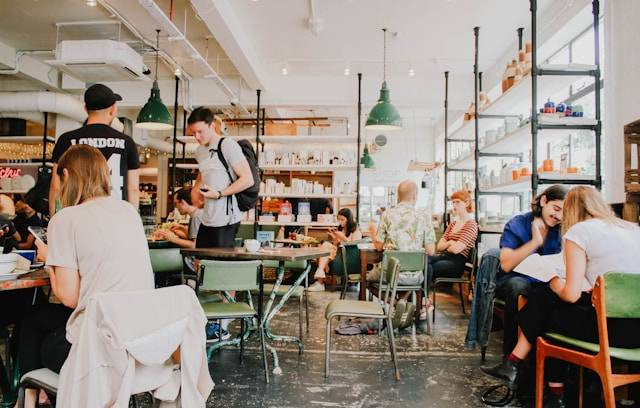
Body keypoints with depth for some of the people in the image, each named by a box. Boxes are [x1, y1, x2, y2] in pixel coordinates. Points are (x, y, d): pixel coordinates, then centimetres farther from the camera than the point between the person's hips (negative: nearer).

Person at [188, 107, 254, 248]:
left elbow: (248, 180, -14)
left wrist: (219, 194, -17)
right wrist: (196, 188, 16)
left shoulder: (228, 145, -8)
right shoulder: (199, 151, 15)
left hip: (226, 221, -7)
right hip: (207, 220, 7)